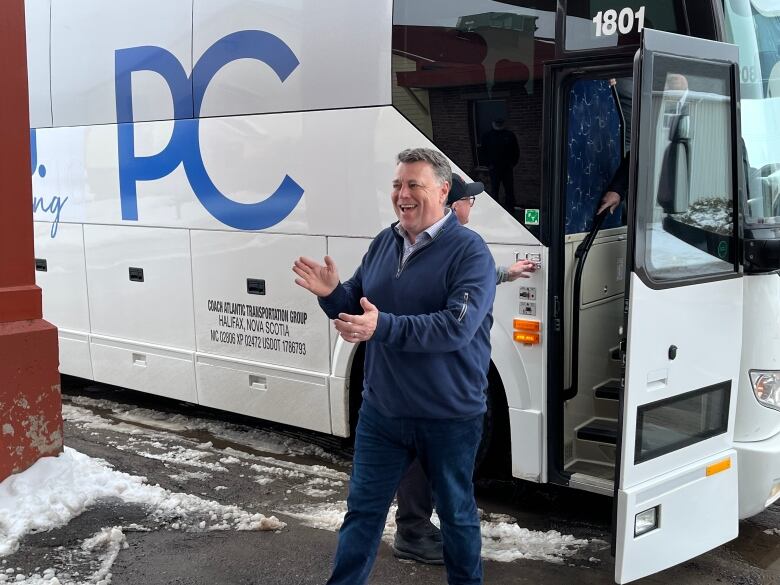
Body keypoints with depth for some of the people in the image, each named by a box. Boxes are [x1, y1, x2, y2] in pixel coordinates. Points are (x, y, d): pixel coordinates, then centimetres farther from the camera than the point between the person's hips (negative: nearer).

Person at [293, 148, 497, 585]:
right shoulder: (384, 243, 5)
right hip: (381, 410, 5)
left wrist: (384, 327, -34)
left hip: (448, 418, -5)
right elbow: (355, 309, 11)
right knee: (363, 509, 14)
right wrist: (332, 293, -12)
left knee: (457, 513, 15)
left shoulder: (470, 251, -15)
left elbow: (457, 327, -27)